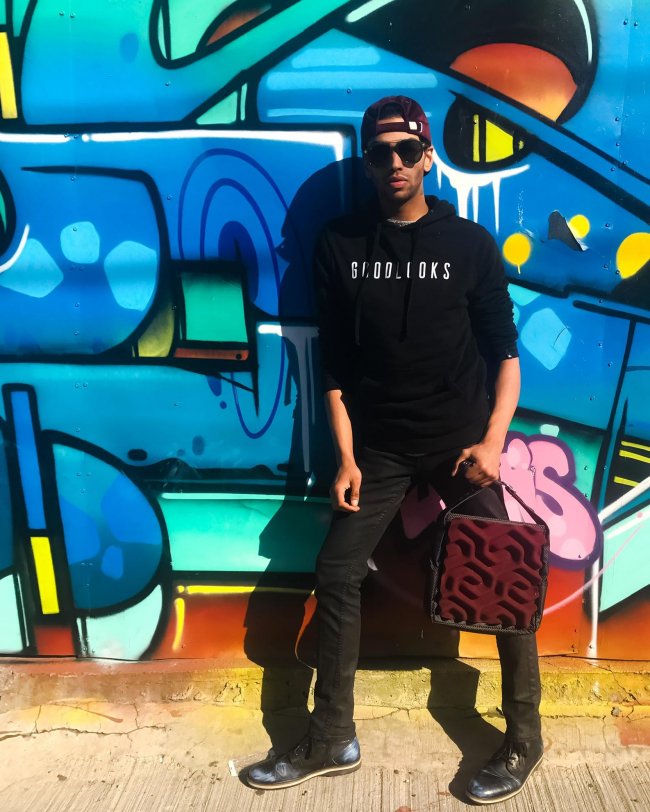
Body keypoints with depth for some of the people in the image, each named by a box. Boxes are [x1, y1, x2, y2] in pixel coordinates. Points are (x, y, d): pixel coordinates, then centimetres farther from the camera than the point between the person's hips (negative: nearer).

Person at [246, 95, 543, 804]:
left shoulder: (469, 243, -2)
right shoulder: (340, 245, 1)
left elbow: (505, 352, 0)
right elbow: (334, 364, 2)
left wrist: (492, 440, -12)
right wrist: (345, 457, -3)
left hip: (460, 440, -1)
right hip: (377, 445, 2)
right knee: (336, 575, 0)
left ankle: (524, 736, 21)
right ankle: (330, 741, 18)